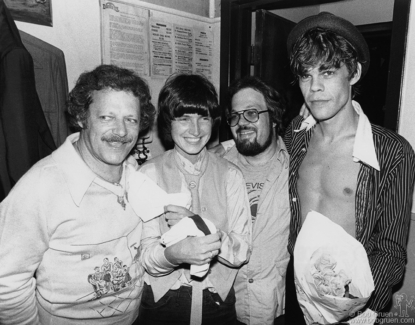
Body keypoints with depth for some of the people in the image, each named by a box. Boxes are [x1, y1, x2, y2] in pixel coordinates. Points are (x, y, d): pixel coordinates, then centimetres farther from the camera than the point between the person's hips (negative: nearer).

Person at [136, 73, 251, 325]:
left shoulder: (230, 175, -7)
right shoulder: (149, 174, -11)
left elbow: (243, 252, -10)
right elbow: (146, 257, -13)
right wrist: (175, 253, -34)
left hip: (218, 303, 2)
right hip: (161, 303, -1)